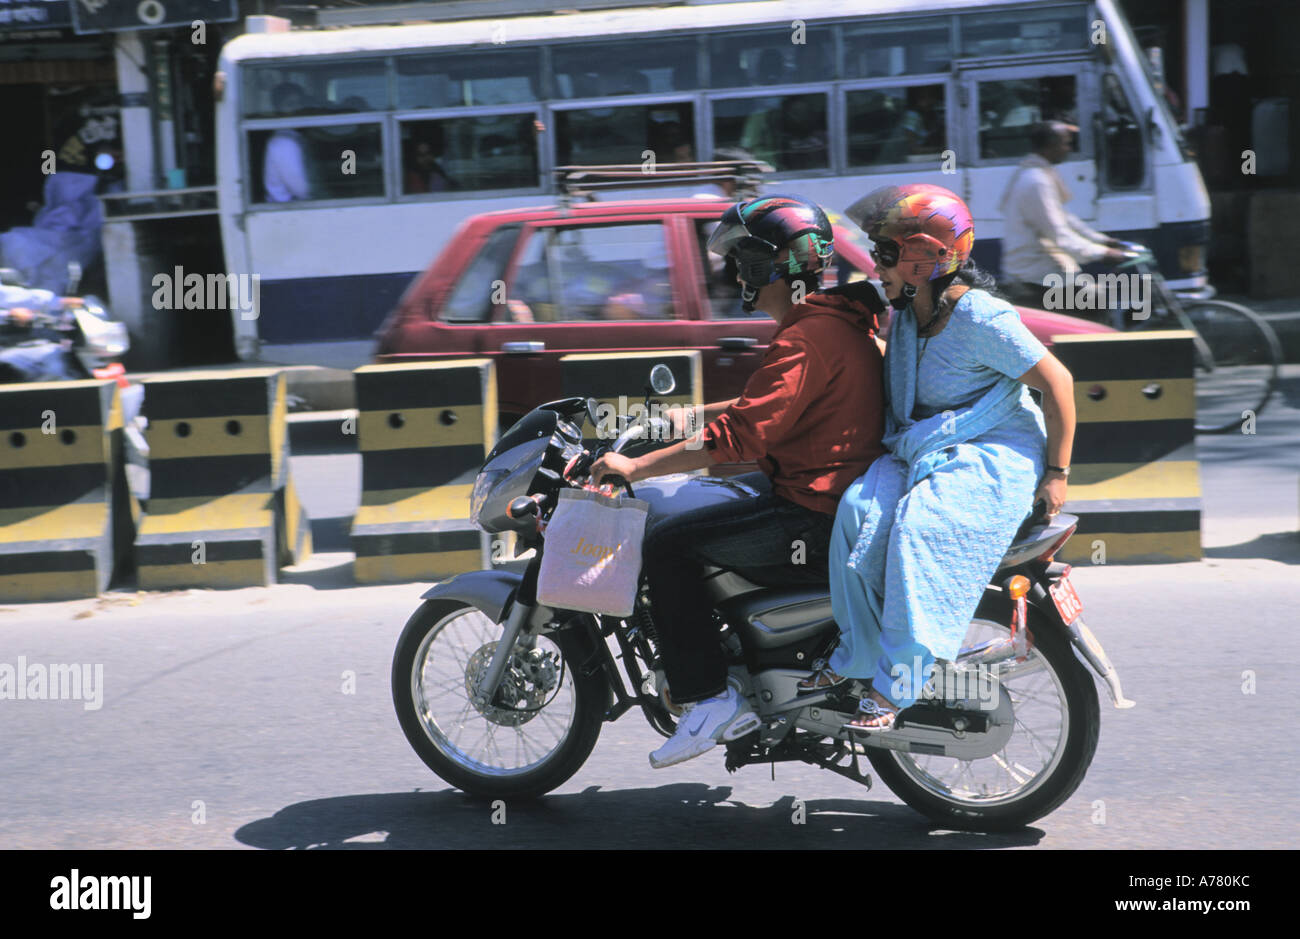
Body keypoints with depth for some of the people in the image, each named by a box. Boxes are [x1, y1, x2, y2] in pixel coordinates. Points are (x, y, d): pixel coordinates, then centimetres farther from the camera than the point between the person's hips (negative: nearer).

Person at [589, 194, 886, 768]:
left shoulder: (808, 337, -18)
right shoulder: (834, 322, 15)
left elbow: (742, 434, -26)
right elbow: (765, 404, 26)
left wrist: (634, 467, -21)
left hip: (816, 517, -11)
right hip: (829, 498, 11)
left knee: (666, 545, -13)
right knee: (683, 506, 19)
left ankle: (709, 700, -8)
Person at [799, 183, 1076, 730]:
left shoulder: (981, 317, -15)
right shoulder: (906, 315, 9)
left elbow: (1057, 382, -13)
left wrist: (1055, 473, -12)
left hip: (993, 453, -7)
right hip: (922, 447, 7)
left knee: (919, 529, -32)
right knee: (859, 508, -22)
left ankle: (895, 684, -25)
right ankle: (854, 654, -12)